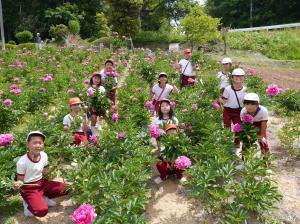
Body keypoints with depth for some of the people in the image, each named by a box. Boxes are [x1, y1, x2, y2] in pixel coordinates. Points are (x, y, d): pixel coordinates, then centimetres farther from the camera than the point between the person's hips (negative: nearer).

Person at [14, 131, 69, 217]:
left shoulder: (44, 156, -4)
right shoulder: (22, 162, -21)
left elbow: (44, 174, 7)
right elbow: (20, 180, -12)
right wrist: (18, 184, -35)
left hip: (42, 183, 6)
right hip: (29, 188, -6)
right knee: (42, 211, -29)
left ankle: (43, 198, 9)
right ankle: (28, 203, 3)